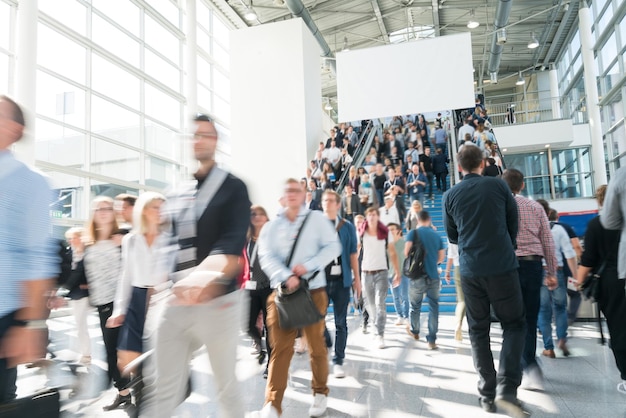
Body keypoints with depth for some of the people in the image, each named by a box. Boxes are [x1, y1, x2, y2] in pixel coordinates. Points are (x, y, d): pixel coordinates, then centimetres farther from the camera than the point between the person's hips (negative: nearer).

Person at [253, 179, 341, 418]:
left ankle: (320, 394, 28)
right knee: (280, 348, -2)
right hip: (281, 291, 1)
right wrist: (286, 277, -20)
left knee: (316, 345, 8)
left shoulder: (317, 219, 6)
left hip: (313, 291, -1)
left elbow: (333, 247, -2)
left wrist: (308, 266, -15)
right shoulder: (271, 227, 9)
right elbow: (266, 257, -3)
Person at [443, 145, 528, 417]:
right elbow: (514, 224, 8)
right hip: (503, 266, -2)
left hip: (470, 270, 2)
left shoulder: (450, 195, 2)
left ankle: (487, 394, 14)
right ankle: (507, 387, -4)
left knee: (478, 331, 12)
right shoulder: (498, 186, -2)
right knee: (514, 324, 11)